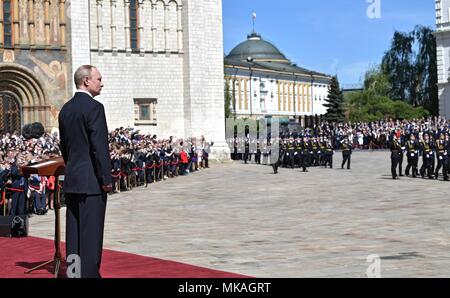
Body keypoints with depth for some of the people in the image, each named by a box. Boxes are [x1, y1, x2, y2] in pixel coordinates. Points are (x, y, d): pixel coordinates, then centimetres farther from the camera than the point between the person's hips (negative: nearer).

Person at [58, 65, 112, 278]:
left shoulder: (66, 109, 12)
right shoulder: (94, 107, -13)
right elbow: (100, 147, -17)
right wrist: (106, 179, -12)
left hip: (71, 180, 8)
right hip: (91, 181, -8)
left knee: (74, 232, 11)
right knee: (91, 232, -4)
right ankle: (89, 273, -2)